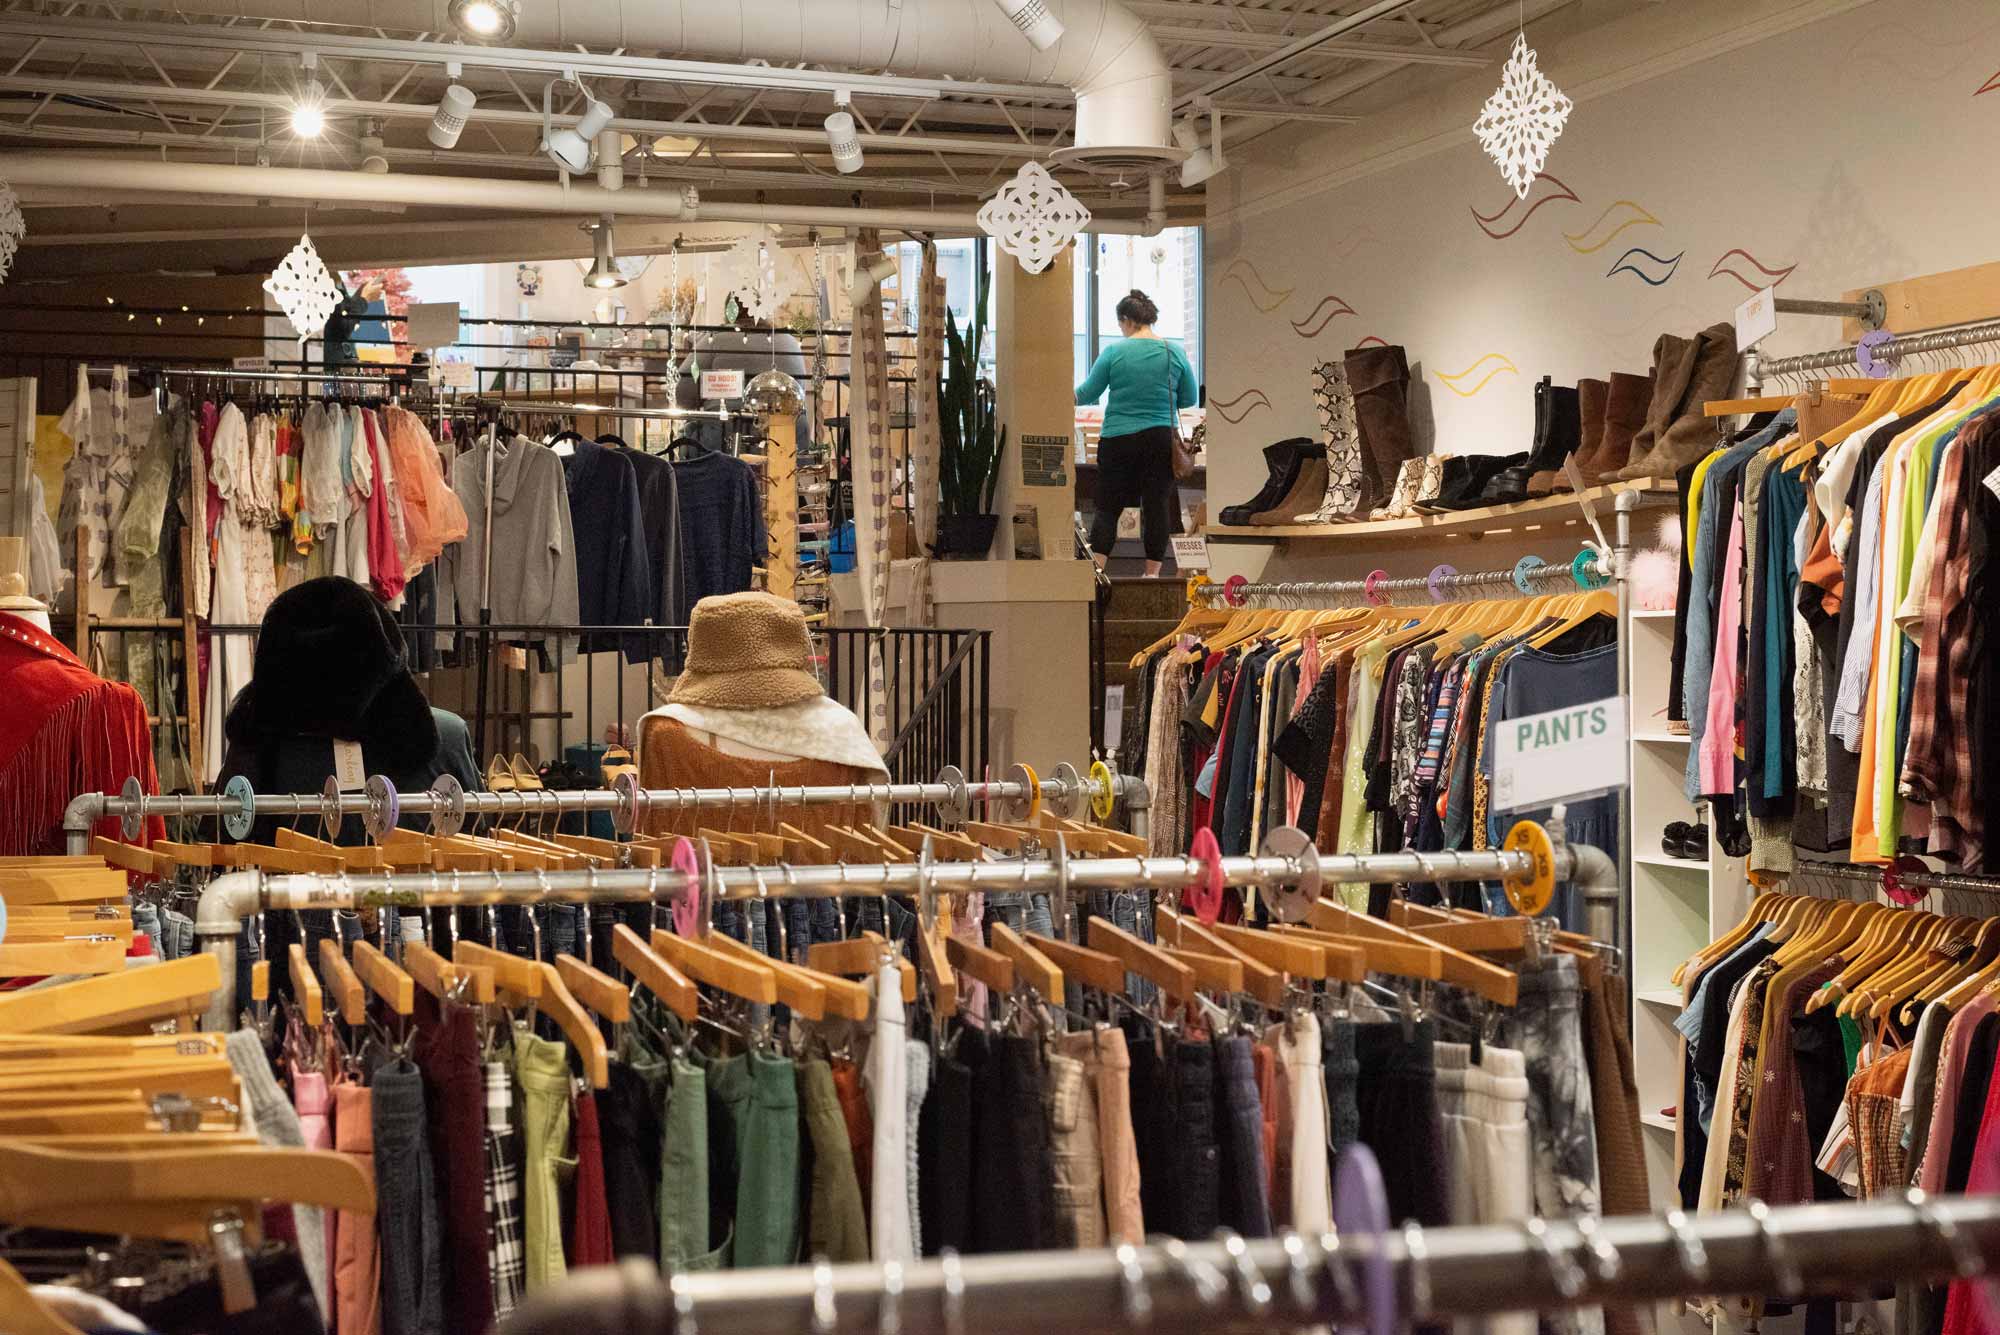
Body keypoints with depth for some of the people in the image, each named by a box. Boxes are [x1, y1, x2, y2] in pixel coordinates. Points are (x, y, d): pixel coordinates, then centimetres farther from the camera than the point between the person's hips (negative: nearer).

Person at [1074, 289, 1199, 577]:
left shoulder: (1113, 353, -5)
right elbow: (1190, 399, 7)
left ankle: (1096, 569, -4)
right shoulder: (1175, 353, -1)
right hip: (1161, 440, 1)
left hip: (1118, 440, -1)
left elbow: (1088, 393, 3)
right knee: (1157, 505, 6)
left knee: (1108, 507, 5)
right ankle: (1152, 573, 8)